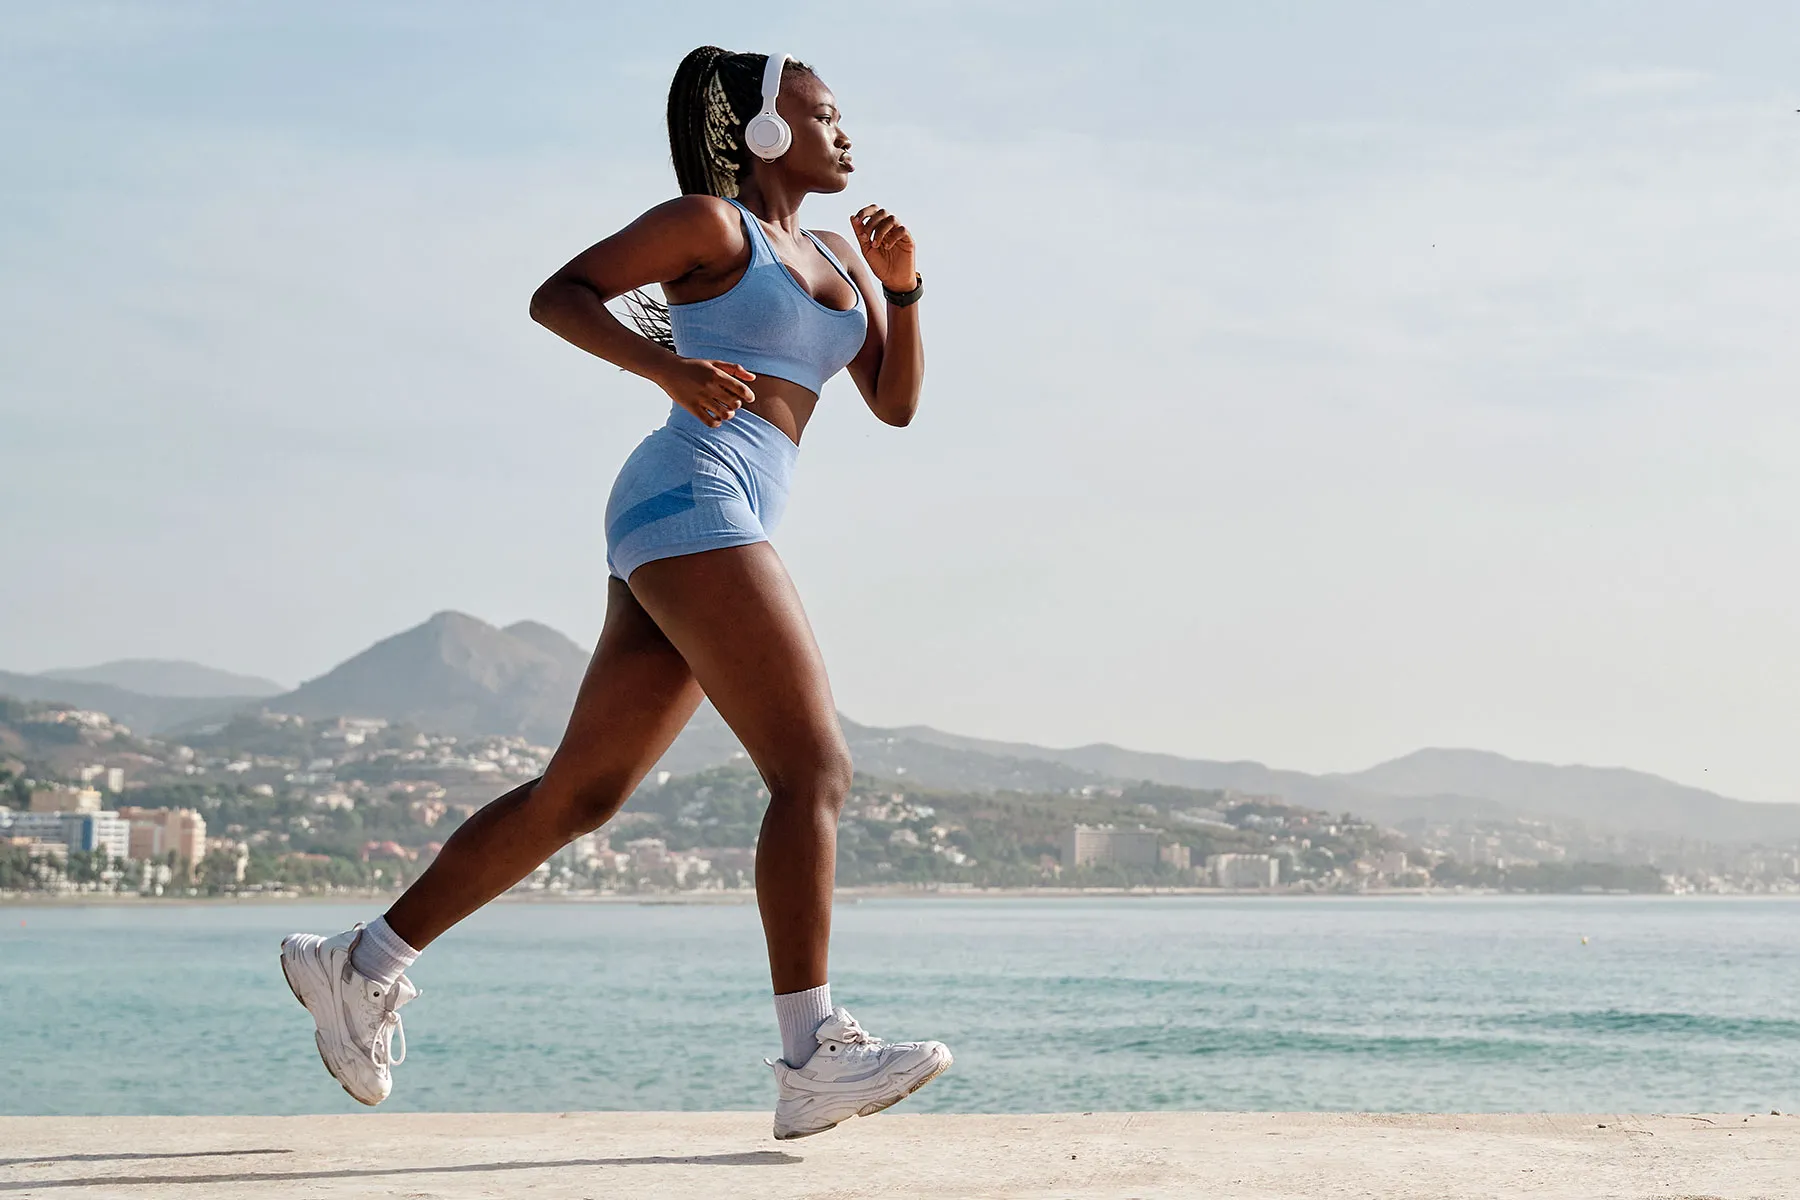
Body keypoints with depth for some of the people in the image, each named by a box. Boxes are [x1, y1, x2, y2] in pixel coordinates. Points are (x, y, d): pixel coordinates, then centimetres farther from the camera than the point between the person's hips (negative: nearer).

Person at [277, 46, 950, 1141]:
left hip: (706, 542, 9)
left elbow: (897, 402, 20)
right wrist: (669, 367, -15)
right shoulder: (710, 223, 3)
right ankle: (814, 1059, -20)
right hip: (689, 505, -9)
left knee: (580, 794, 9)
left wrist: (903, 287, 5)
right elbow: (557, 294, 0)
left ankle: (362, 966, 15)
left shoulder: (837, 259, 25)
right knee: (817, 768, -16)